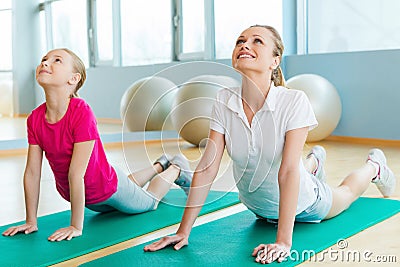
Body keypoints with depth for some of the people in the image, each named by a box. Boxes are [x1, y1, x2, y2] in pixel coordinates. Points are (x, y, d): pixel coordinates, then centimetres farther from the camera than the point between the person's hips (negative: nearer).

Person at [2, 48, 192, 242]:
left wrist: (76, 227, -32)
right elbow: (32, 172, -14)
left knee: (149, 201, 23)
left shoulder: (82, 113, -36)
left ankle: (176, 168, 47)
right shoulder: (35, 119, -19)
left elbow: (76, 174, -35)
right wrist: (31, 222, -11)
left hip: (108, 187, -6)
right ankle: (159, 166, 57)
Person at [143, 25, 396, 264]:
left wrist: (283, 241, -42)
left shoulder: (294, 101, -34)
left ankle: (373, 166, 57)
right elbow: (207, 167, -23)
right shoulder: (224, 100, -24)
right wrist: (183, 231, -25)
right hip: (258, 208, 3)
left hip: (301, 204, -3)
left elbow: (288, 172, -38)